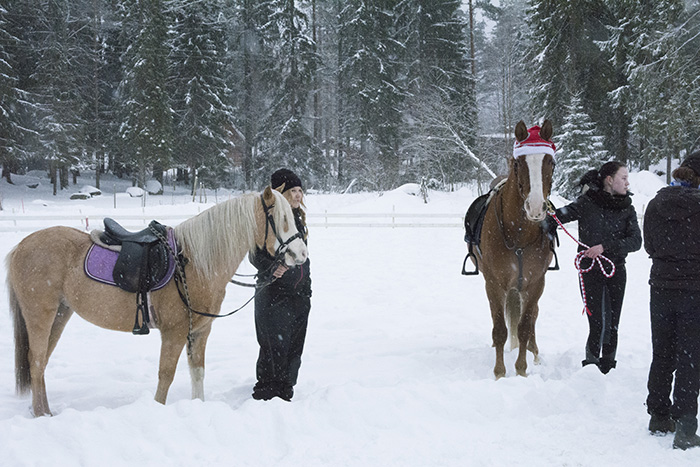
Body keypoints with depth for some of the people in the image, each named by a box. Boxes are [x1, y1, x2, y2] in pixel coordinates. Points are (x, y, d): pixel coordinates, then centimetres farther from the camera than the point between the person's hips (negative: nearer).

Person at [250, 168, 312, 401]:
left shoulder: (297, 219, 15)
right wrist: (271, 268, -31)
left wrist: (307, 290, 19)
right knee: (275, 346, -5)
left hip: (298, 295, 8)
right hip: (273, 295, -8)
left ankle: (285, 390, 24)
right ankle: (266, 393, 6)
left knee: (294, 347, 12)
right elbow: (256, 255, -13)